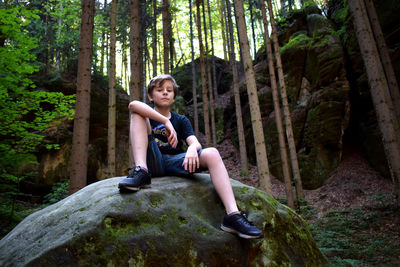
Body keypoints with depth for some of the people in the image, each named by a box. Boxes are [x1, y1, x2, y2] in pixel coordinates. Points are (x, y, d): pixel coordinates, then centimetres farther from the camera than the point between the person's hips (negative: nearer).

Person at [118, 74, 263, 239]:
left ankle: (232, 215, -36)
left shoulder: (181, 120, 20)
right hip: (152, 161, -1)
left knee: (212, 153, -25)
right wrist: (166, 121, -22)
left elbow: (195, 142, 0)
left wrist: (192, 148, -26)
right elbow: (133, 105, -14)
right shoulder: (147, 115, 13)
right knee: (137, 113, -14)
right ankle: (141, 172, -33)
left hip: (175, 162, 2)